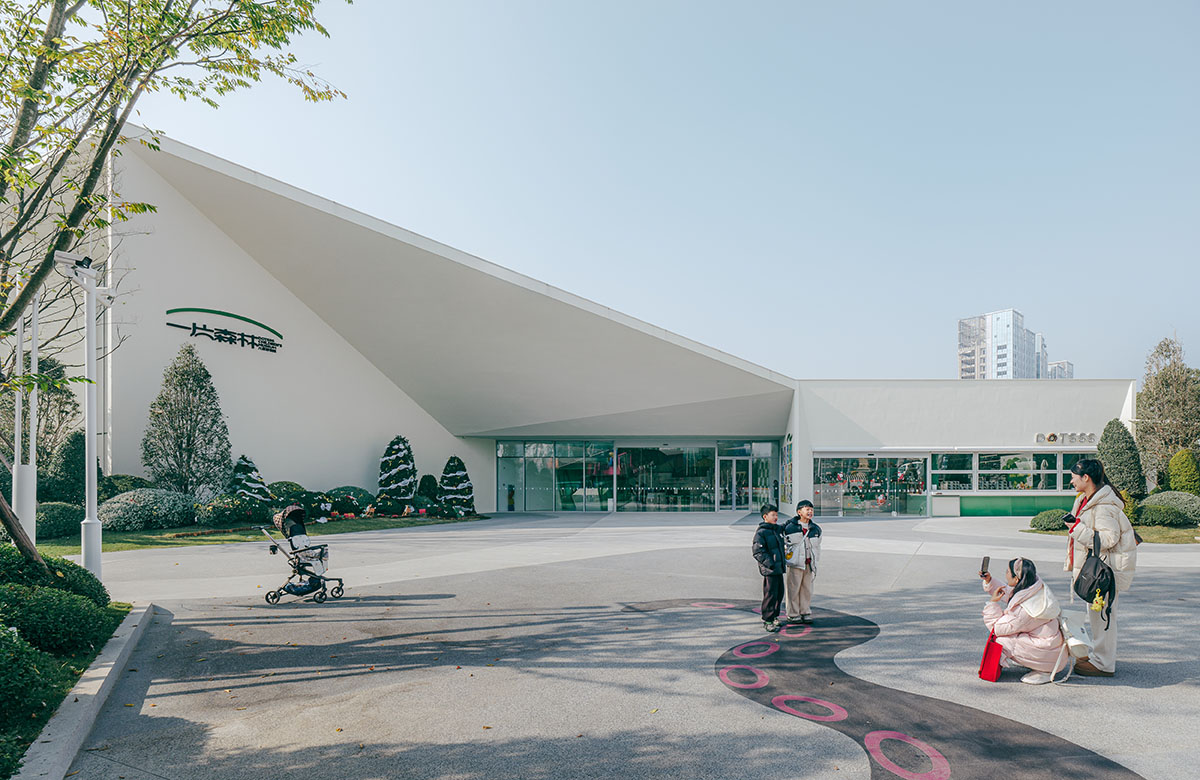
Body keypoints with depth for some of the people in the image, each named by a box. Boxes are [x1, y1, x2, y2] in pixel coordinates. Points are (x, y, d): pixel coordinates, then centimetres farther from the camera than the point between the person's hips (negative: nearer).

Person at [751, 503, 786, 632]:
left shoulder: (779, 529, 13)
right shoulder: (761, 533, -11)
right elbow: (758, 552, -16)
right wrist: (770, 564, -21)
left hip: (779, 568, 8)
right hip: (769, 570, -8)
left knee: (779, 593, 14)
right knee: (770, 595, -5)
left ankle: (774, 617, 29)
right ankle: (767, 621, 3)